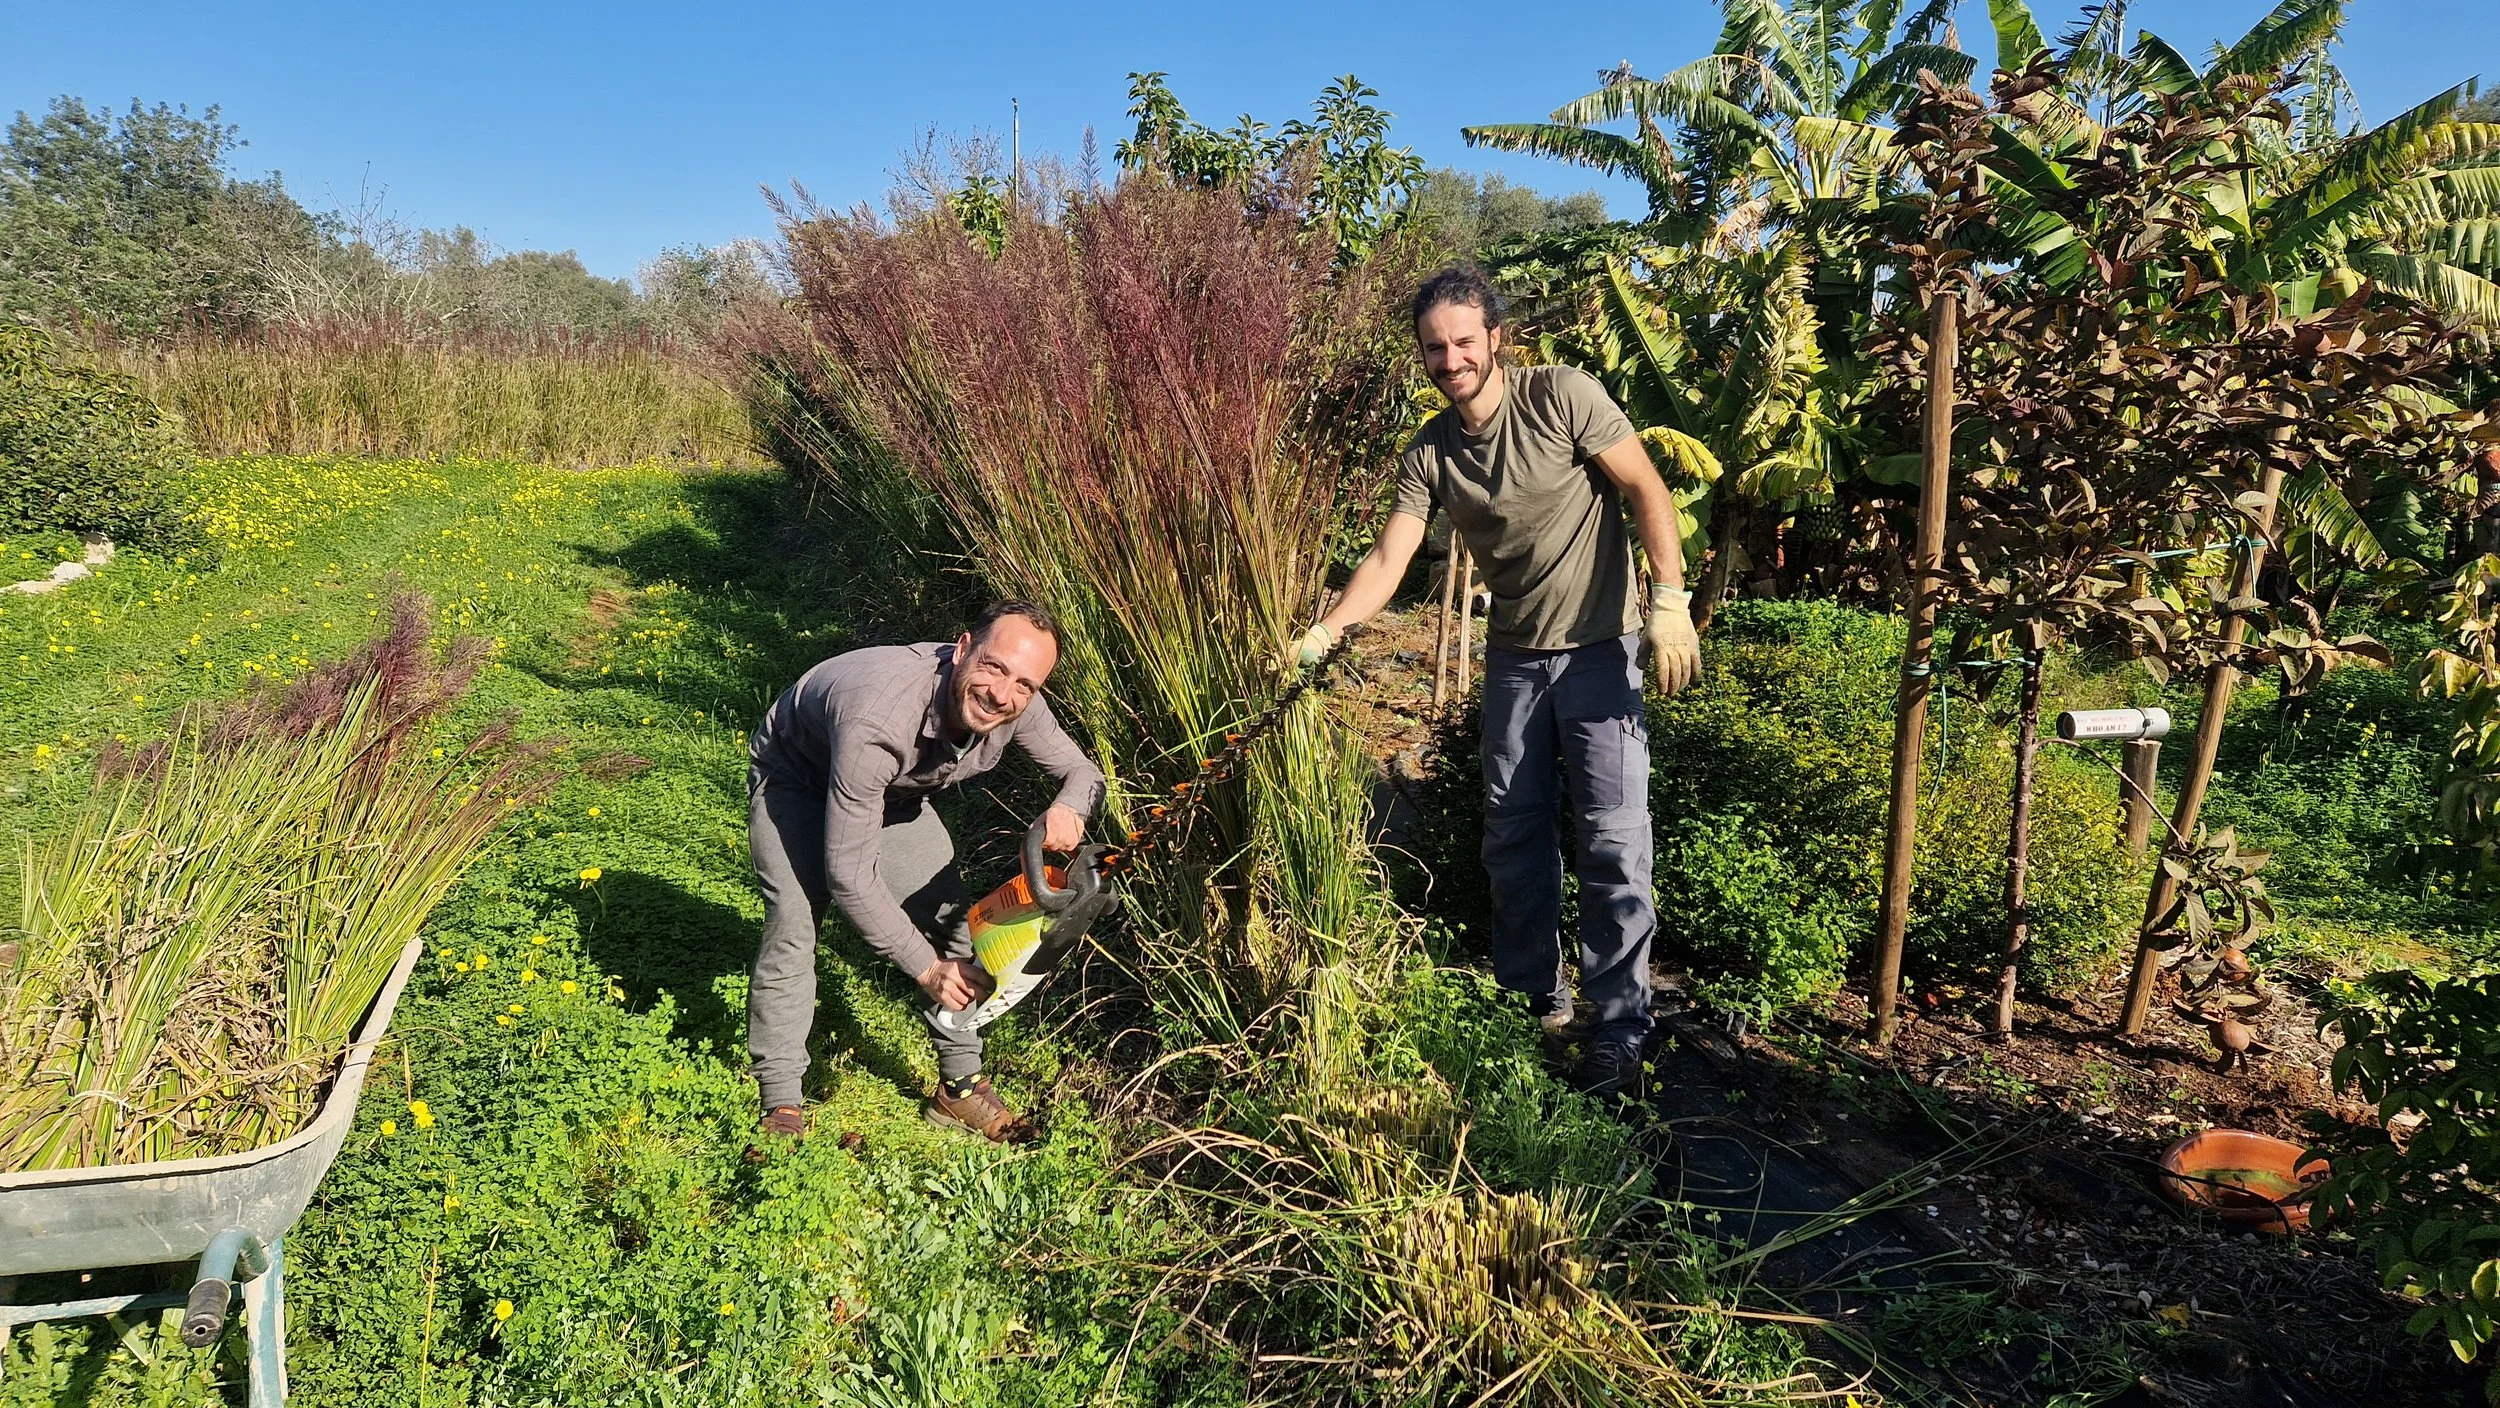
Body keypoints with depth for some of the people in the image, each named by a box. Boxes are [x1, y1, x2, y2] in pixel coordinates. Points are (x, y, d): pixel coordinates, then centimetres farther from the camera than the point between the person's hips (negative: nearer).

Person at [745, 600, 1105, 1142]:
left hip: (893, 791, 6)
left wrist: (1069, 809, -35)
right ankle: (781, 1107, -10)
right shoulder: (878, 720, -46)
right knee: (794, 924, -22)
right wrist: (925, 968, -34)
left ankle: (960, 1087, 10)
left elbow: (1084, 771, -9)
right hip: (795, 780, -5)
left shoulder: (1016, 707, -28)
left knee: (952, 921, -3)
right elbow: (850, 875, -39)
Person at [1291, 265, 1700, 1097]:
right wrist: (1320, 637, -20)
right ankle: (1531, 998, 30)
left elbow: (1646, 489, -10)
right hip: (1514, 656, 5)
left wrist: (1670, 600, -18)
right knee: (1513, 837, 13)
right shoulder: (1428, 455, -1)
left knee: (1613, 846, -6)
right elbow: (1387, 560, -7)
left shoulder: (1560, 396, -13)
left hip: (1600, 651, -5)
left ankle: (1618, 1030, 5)